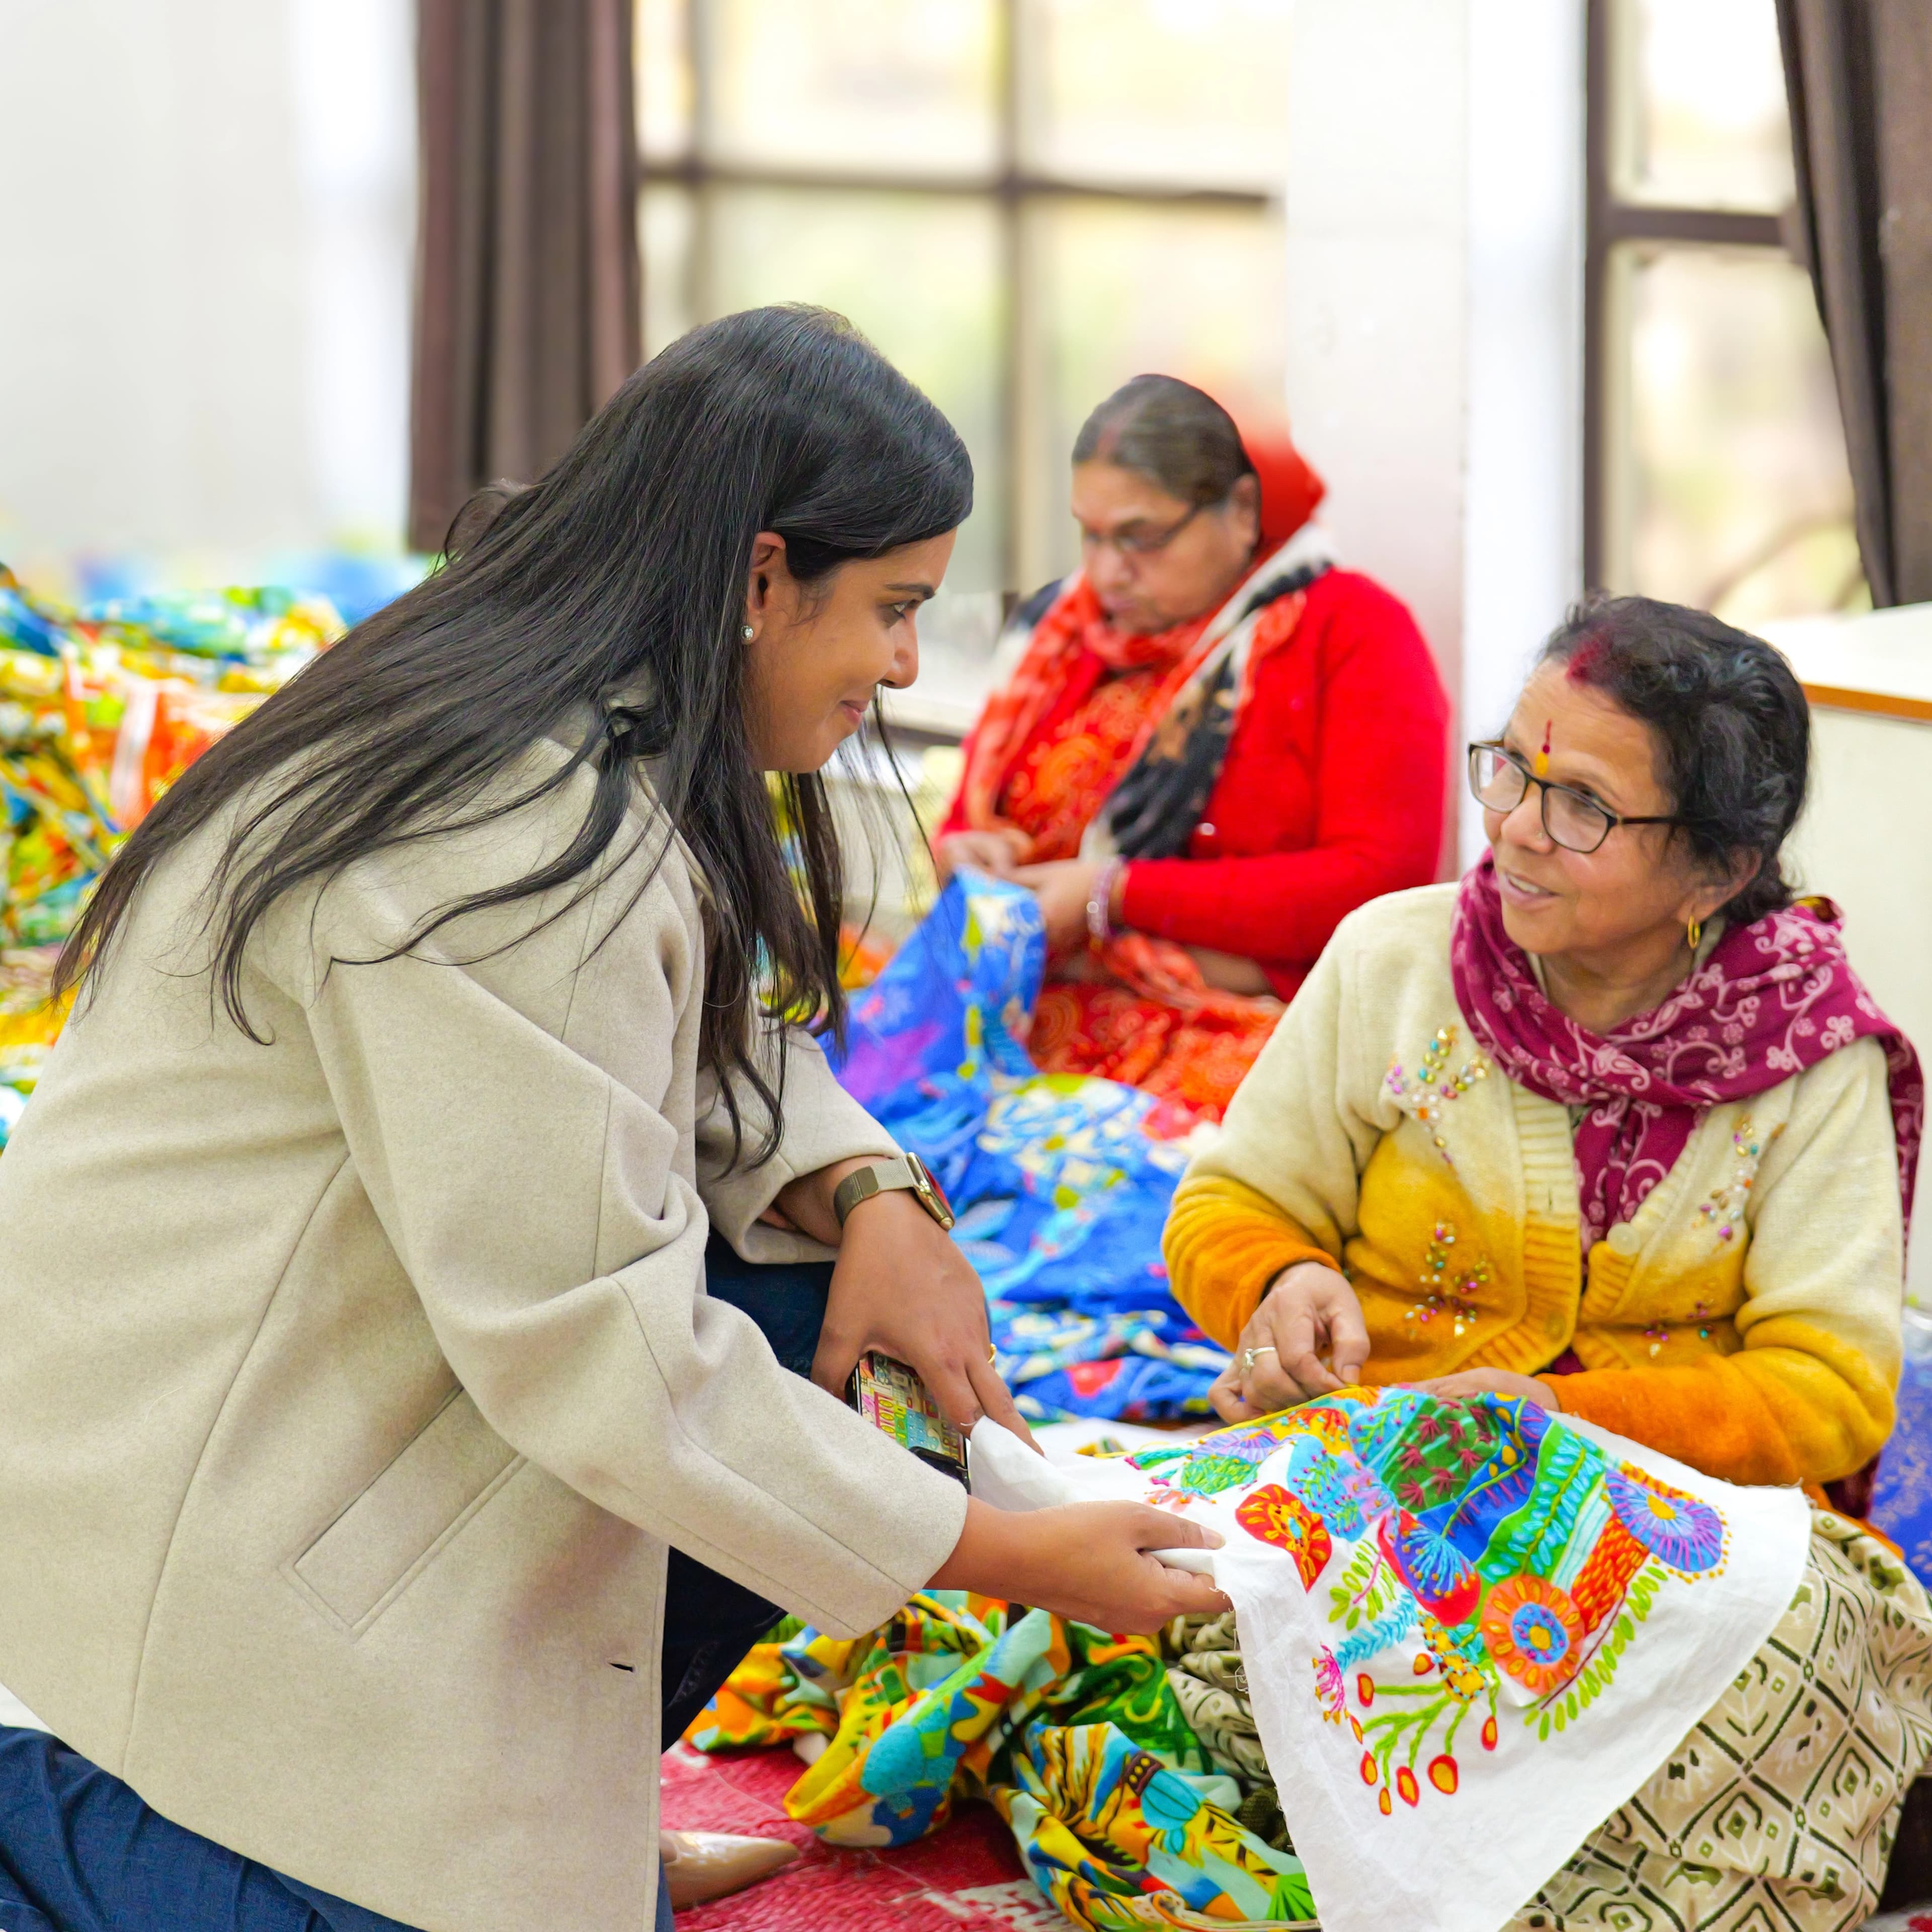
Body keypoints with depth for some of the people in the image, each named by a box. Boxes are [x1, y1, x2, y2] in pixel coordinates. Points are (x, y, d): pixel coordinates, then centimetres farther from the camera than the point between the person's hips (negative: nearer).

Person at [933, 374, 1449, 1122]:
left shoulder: (1349, 630, 3)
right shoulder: (1071, 626, 21)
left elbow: (1382, 880, -8)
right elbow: (970, 816, 30)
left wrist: (1116, 894, -9)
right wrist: (970, 855, 2)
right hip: (1040, 1017, 6)